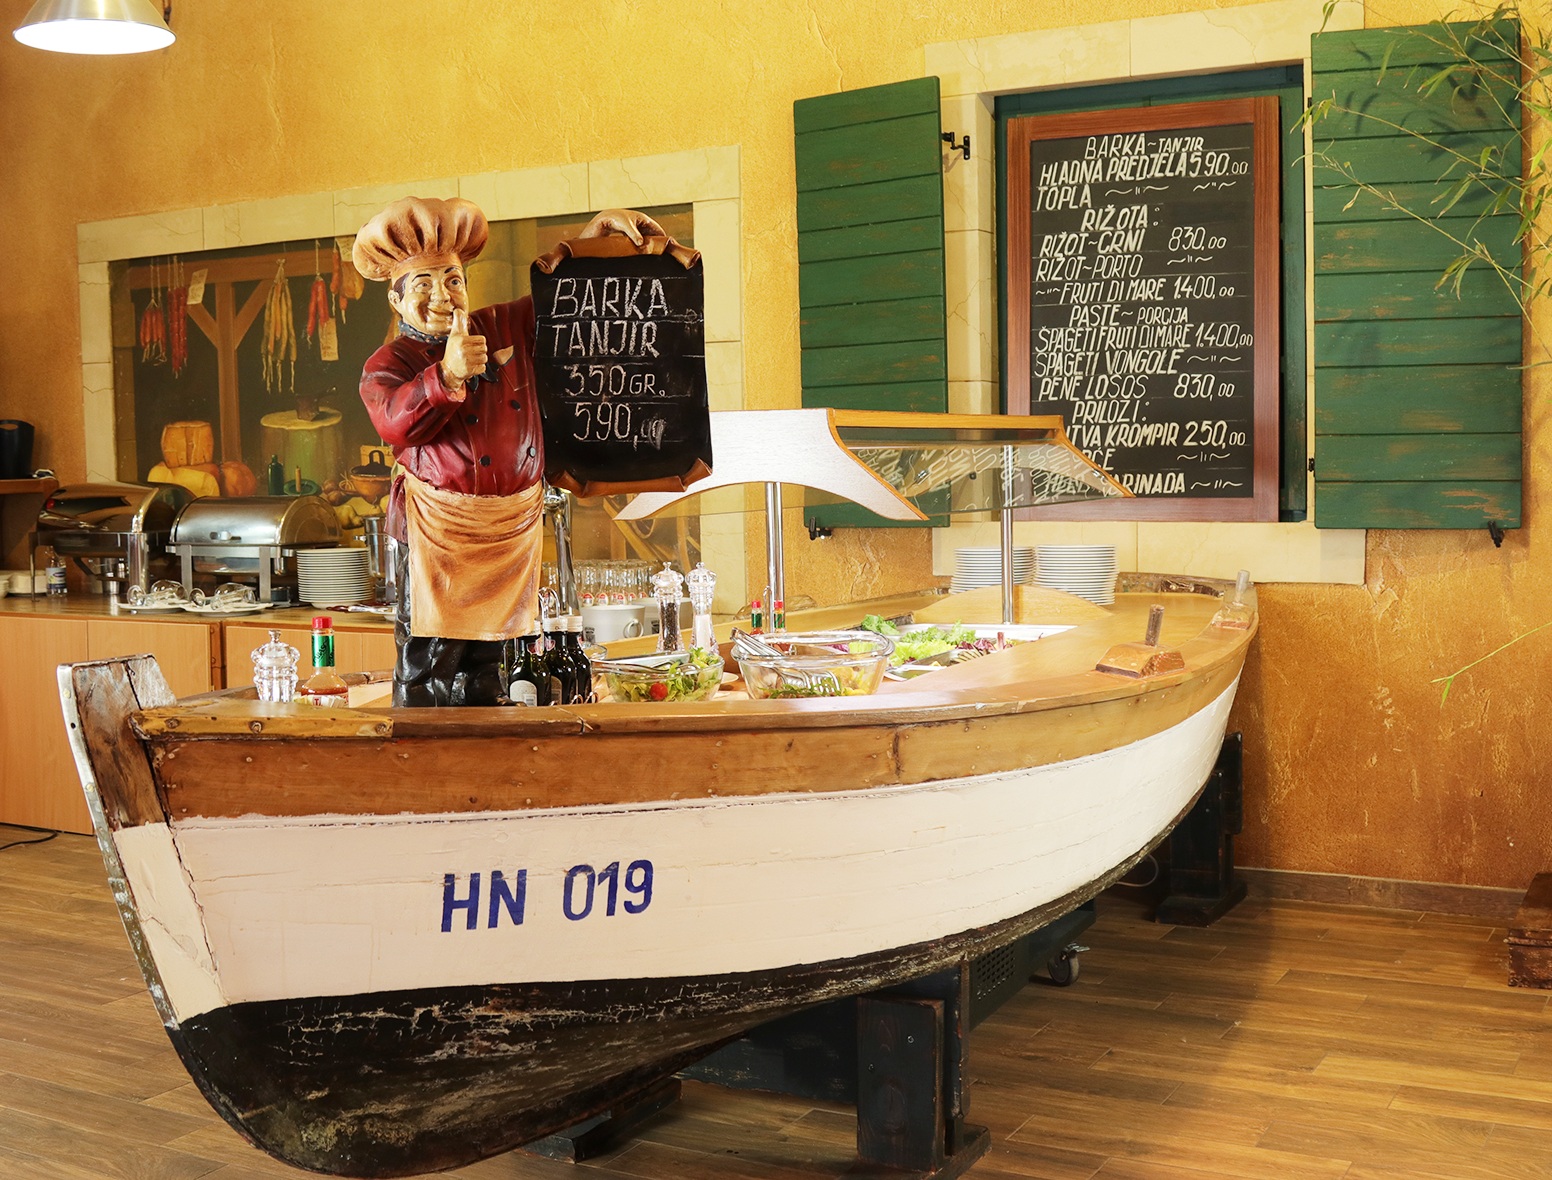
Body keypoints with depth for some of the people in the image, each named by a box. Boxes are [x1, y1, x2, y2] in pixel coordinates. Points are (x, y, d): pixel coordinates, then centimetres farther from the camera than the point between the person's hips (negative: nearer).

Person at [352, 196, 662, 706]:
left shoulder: (509, 326, 11)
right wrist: (447, 374, -37)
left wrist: (601, 228, 9)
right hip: (438, 528, -4)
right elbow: (395, 424, -23)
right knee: (427, 668, -6)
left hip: (515, 527, 5)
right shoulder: (387, 364, -3)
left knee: (486, 669, 12)